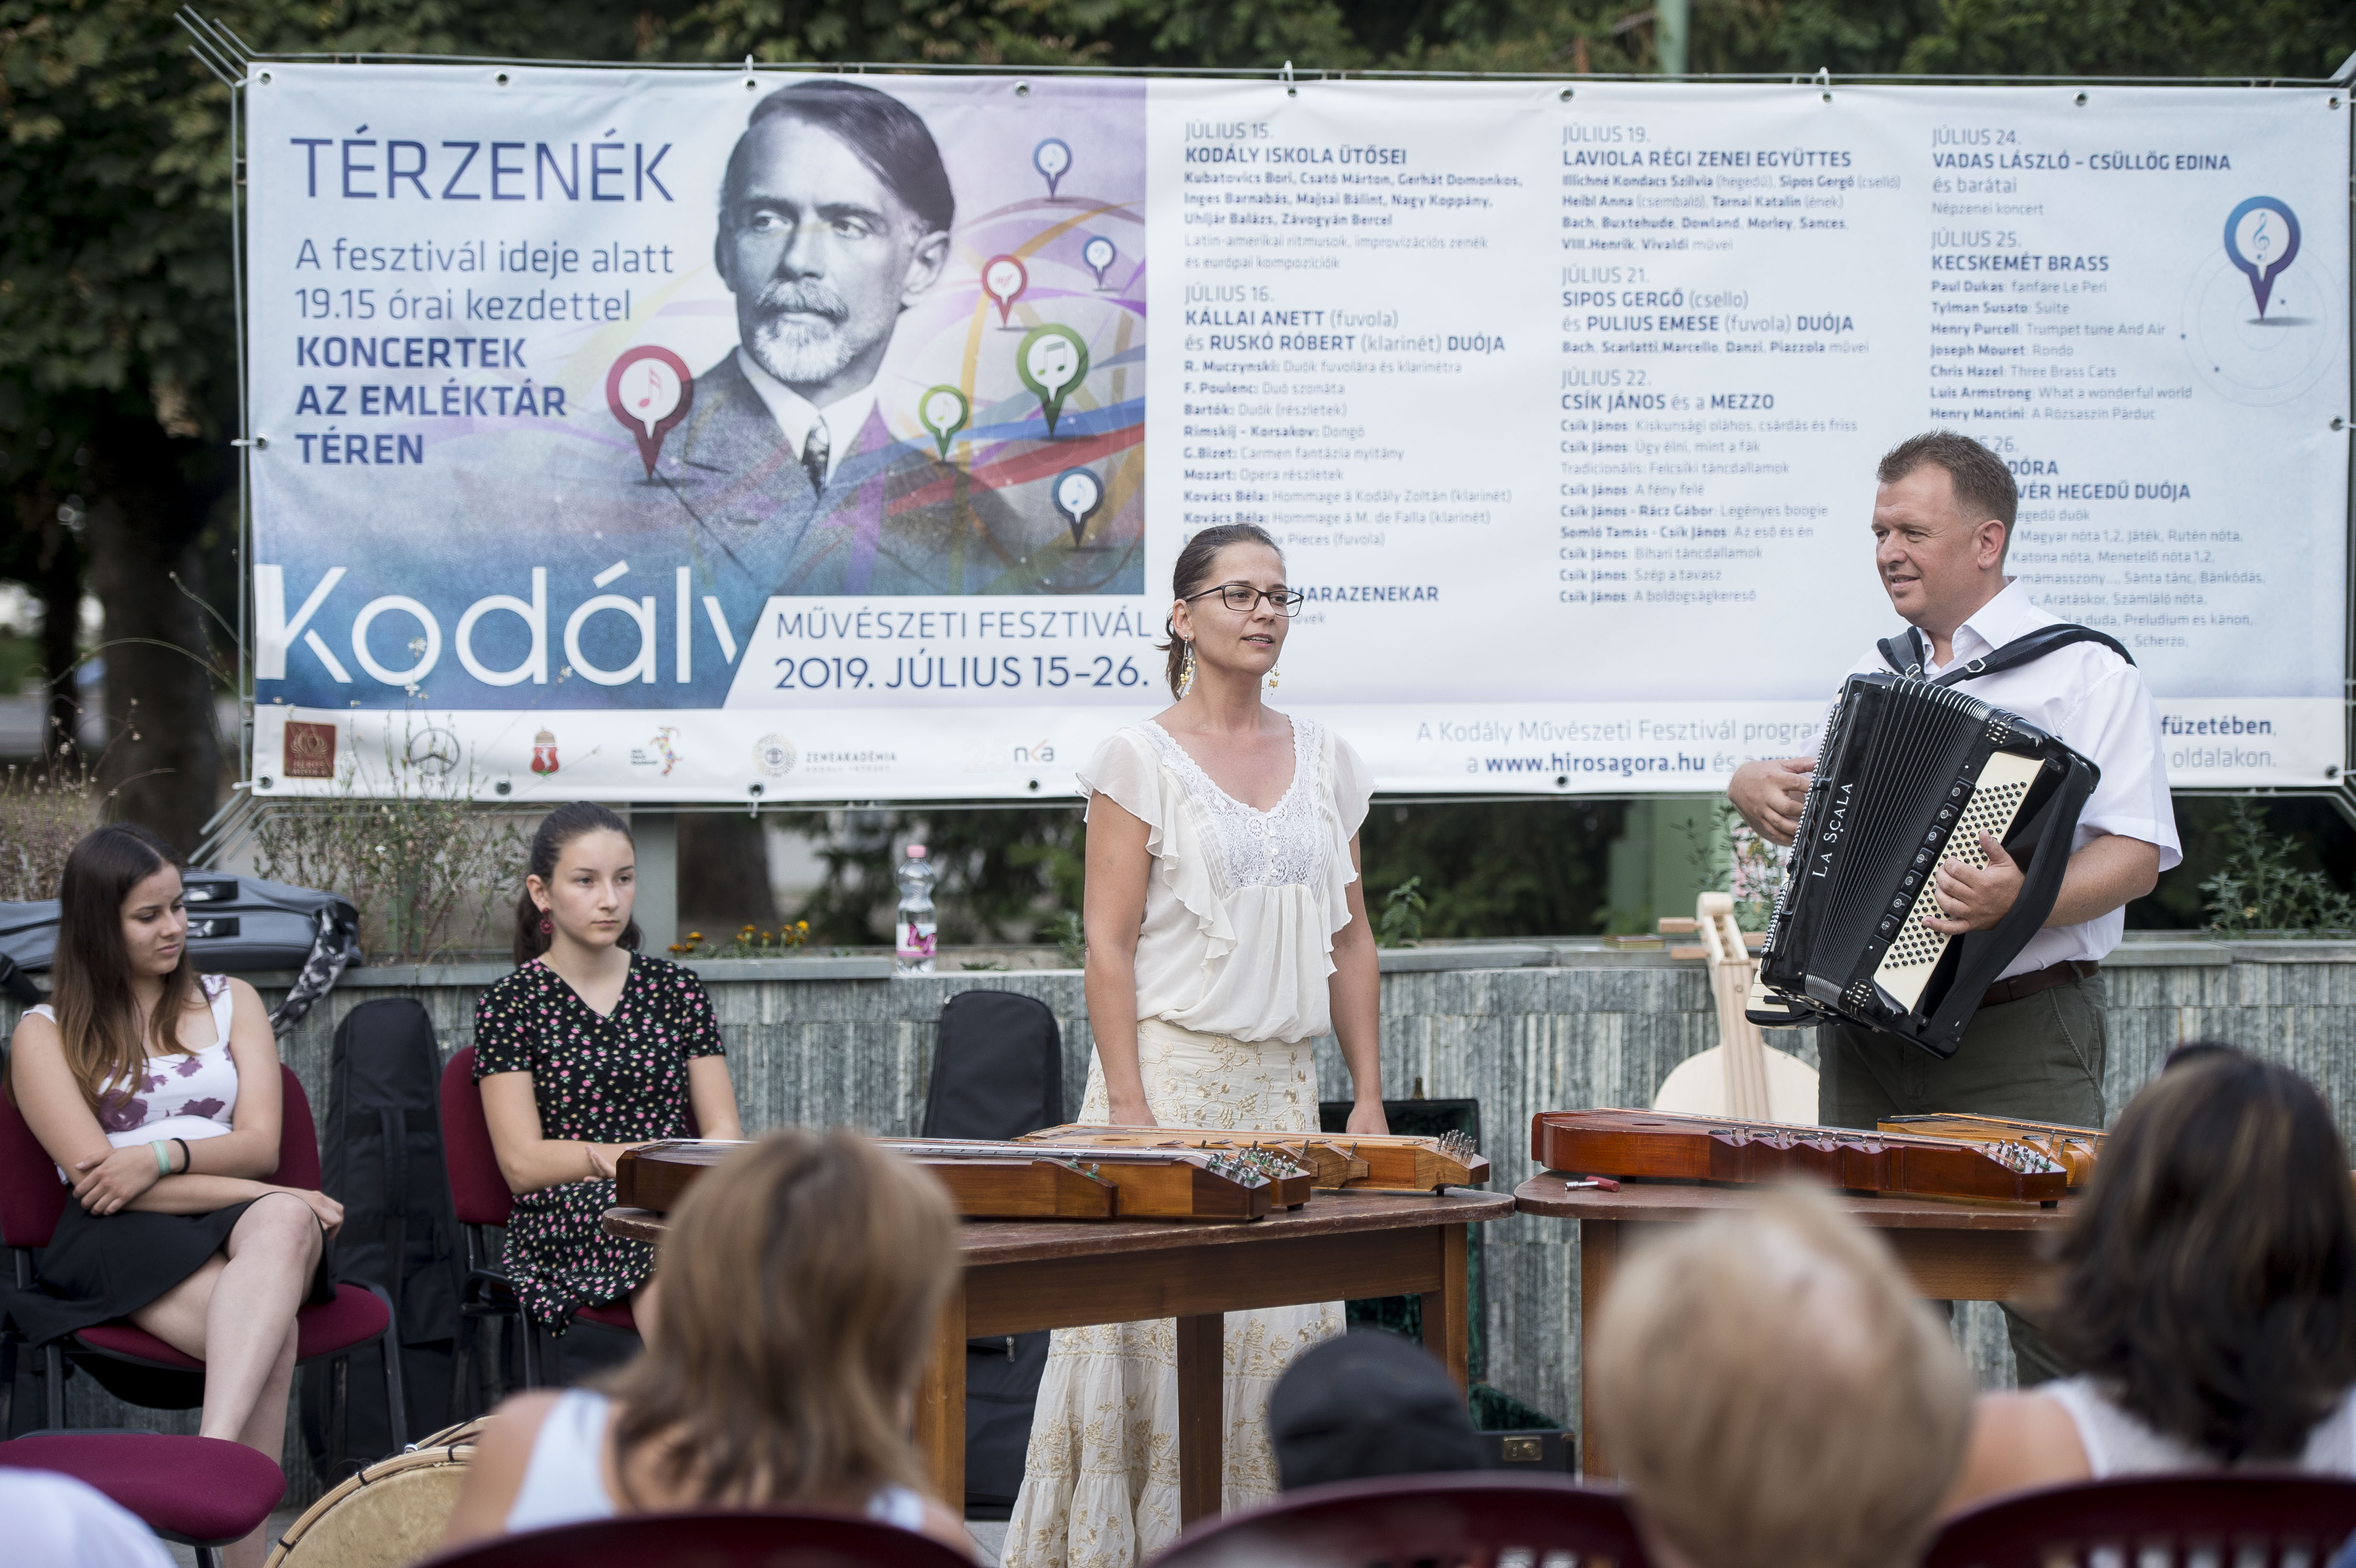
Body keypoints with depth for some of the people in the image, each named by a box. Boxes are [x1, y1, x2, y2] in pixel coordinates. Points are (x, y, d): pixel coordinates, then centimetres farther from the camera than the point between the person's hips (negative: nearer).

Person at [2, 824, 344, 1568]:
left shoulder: (230, 1002, 21)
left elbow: (260, 1145, 10)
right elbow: (93, 1175, -3)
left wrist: (163, 1154, -13)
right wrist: (274, 1196, -12)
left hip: (236, 1219, 3)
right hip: (120, 1236, -3)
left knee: (284, 1223, -40)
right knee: (272, 1330, -37)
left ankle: (212, 1450, -59)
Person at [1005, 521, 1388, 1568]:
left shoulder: (1326, 760, 12)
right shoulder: (1141, 758, -2)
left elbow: (1349, 943, 14)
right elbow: (1108, 943, -7)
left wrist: (1369, 1097, 6)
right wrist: (1130, 1108, -15)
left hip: (1283, 1086, 5)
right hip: (1173, 1073, -4)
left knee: (1282, 1332, 0)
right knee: (1162, 1332, -7)